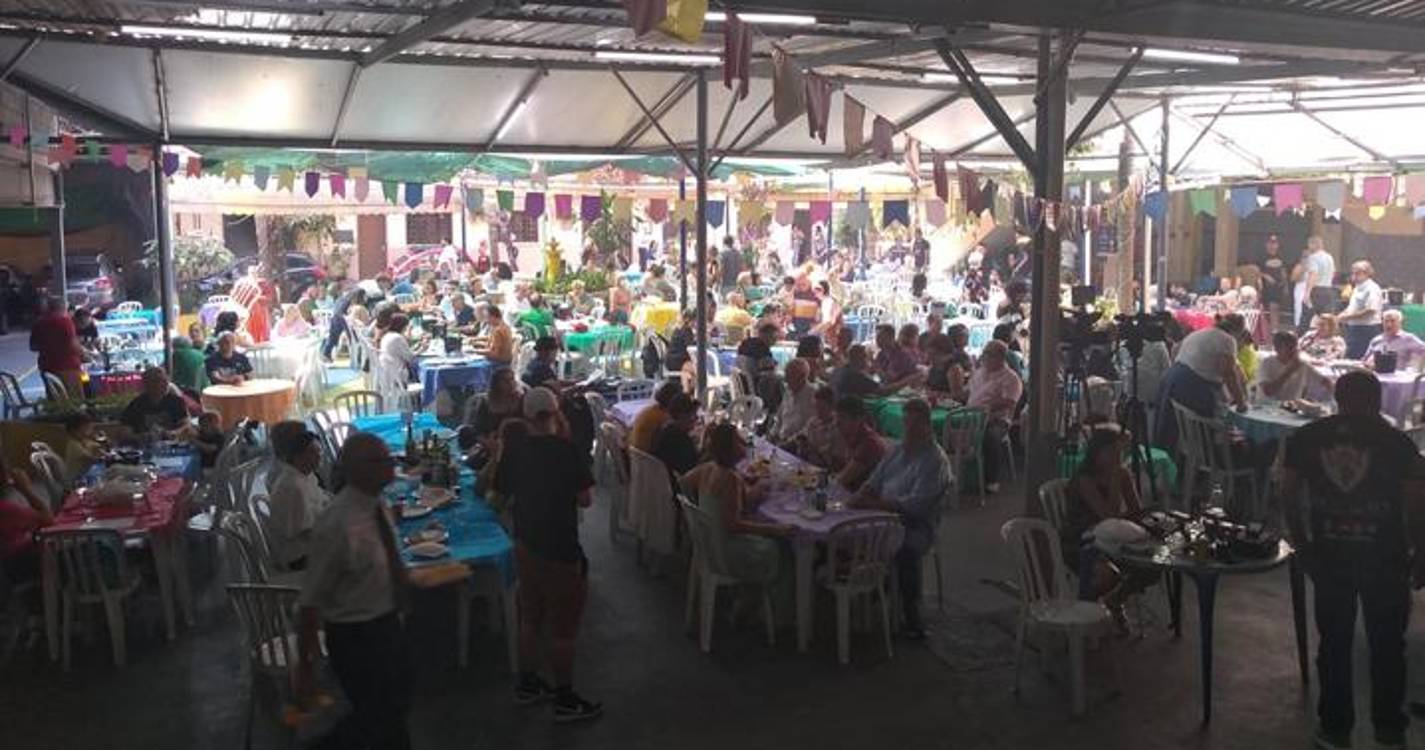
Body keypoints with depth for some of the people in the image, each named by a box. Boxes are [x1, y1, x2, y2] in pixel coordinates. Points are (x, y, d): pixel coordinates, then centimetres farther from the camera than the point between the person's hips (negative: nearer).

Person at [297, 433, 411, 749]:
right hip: (355, 636, -8)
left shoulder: (377, 503, -6)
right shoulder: (336, 526, -31)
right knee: (378, 718, 9)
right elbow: (310, 601, -24)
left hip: (388, 624, 8)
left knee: (397, 705, 25)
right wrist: (306, 666, -17)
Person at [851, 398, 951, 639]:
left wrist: (874, 504, -25)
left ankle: (912, 621, -21)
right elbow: (875, 480, 20)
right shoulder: (899, 449, 17)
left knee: (905, 551, -37)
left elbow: (915, 503, -19)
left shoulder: (935, 460, -8)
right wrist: (862, 494, -4)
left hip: (916, 525, -7)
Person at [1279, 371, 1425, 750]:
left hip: (1329, 555, 2)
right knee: (1387, 644, 14)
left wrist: (1302, 545, 10)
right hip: (1385, 558, -1)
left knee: (1334, 642, 13)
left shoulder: (1306, 437, -1)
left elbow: (1288, 493, 0)